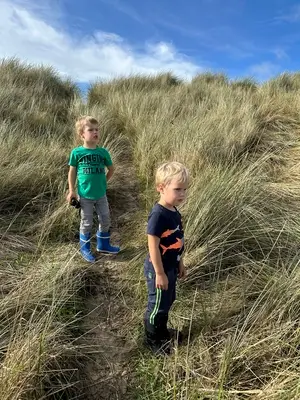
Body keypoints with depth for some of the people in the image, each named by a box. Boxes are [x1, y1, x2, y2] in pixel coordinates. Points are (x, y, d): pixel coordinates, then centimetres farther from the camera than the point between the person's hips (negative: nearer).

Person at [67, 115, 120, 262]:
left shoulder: (103, 152, -4)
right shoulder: (77, 152, -10)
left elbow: (111, 169, 11)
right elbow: (72, 172, -1)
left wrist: (103, 182, 9)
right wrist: (71, 191, -4)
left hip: (101, 194, 3)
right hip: (85, 195, -3)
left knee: (105, 220, 14)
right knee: (86, 223, 9)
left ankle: (103, 245, 36)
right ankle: (85, 248, 30)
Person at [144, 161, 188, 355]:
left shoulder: (174, 211, 0)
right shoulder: (158, 215, -28)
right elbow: (153, 246, -25)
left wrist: (180, 263, 18)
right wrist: (160, 273, -20)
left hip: (170, 266, 9)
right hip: (159, 269, -9)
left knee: (168, 301, 25)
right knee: (157, 305, 11)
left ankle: (162, 331, 48)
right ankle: (152, 339, 35)